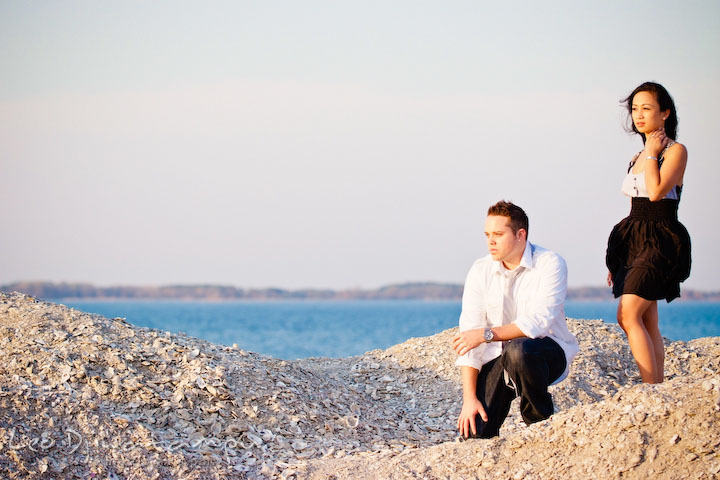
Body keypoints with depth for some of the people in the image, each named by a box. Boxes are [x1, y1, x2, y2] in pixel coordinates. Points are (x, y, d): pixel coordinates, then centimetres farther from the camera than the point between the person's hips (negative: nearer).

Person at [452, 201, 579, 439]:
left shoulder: (550, 264, -13)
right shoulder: (480, 271, -3)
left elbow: (538, 322, -24)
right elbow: (469, 334, -8)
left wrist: (487, 334, -31)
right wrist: (469, 398, -15)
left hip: (547, 352, -2)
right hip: (498, 357, 2)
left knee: (517, 350, -39)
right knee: (473, 433, -19)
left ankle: (541, 419, -13)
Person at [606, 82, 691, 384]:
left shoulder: (676, 151, -5)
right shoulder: (637, 158, 16)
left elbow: (656, 192, -20)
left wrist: (652, 154, -8)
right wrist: (616, 258, 17)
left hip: (660, 240, -8)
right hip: (634, 242, 8)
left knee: (628, 316, -19)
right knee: (648, 324, 4)